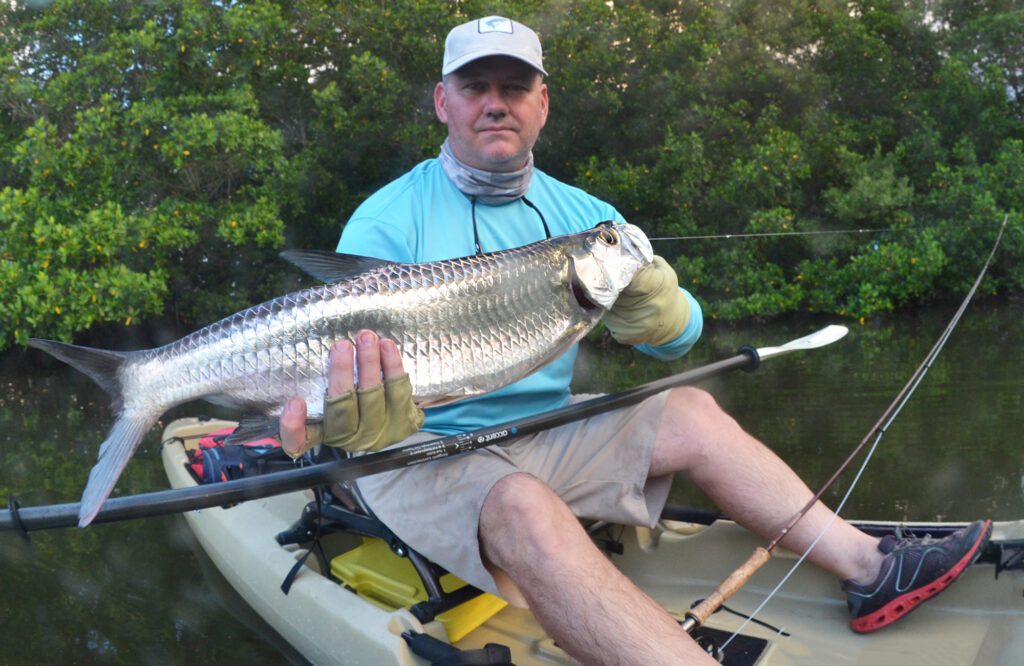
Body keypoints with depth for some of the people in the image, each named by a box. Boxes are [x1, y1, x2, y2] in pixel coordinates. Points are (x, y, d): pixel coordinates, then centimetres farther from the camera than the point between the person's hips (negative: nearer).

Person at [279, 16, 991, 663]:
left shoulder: (579, 214, 4)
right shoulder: (387, 223, -11)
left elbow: (678, 335, -3)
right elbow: (352, 361, -21)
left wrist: (644, 293, -27)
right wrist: (369, 426, -46)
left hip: (547, 439, 6)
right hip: (425, 452, -6)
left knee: (689, 411, -3)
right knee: (527, 509, -35)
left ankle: (870, 567, 3)